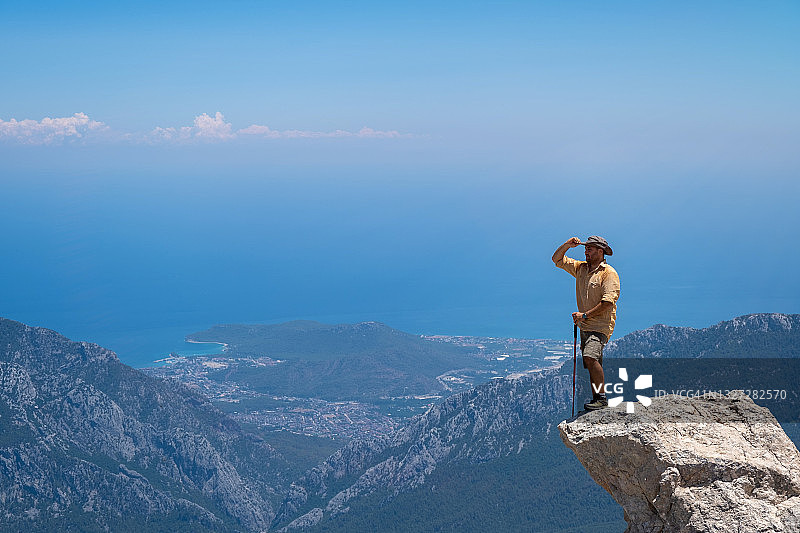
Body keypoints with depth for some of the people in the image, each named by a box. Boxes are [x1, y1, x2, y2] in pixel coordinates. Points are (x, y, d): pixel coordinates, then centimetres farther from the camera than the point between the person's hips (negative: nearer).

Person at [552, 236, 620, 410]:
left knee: (590, 357, -25)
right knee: (592, 364, 8)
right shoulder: (581, 268, 14)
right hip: (585, 326, 8)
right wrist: (567, 245, 1)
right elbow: (557, 259, 19)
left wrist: (585, 315, -17)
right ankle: (596, 399, 13)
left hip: (601, 324, -7)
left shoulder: (609, 273, -8)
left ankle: (602, 398, -20)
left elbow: (608, 301, -17)